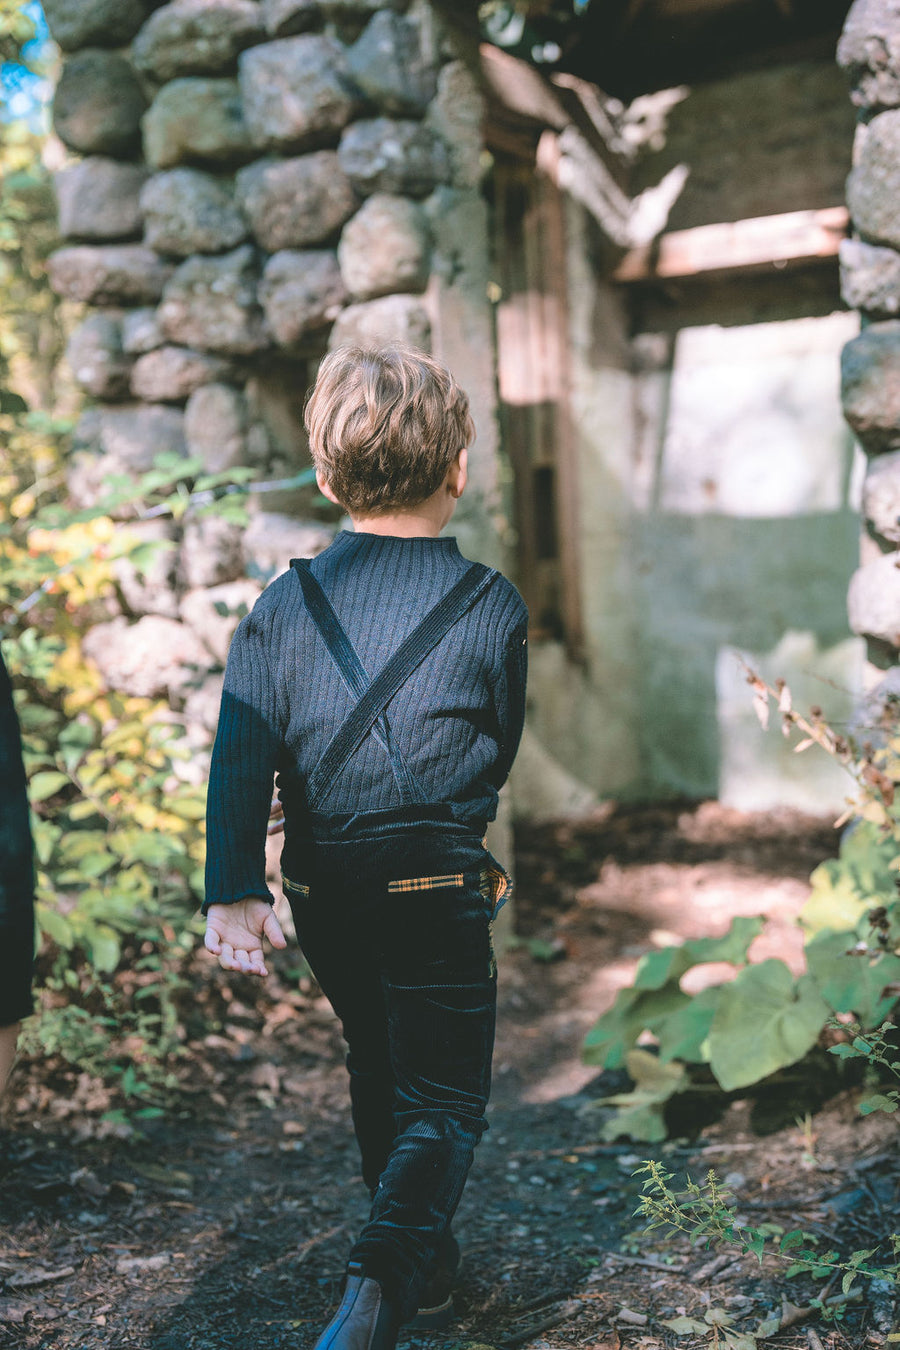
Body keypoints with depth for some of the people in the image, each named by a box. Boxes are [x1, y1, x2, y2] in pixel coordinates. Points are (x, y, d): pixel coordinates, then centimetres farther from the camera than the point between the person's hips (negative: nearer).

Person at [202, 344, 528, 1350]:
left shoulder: (283, 606, -2)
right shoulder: (491, 607, -7)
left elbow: (241, 750, -11)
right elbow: (499, 748, 5)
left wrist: (231, 891, -14)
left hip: (320, 890, 4)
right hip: (435, 887, -4)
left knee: (378, 1067, 23)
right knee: (440, 1100, 5)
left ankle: (423, 1261, 38)